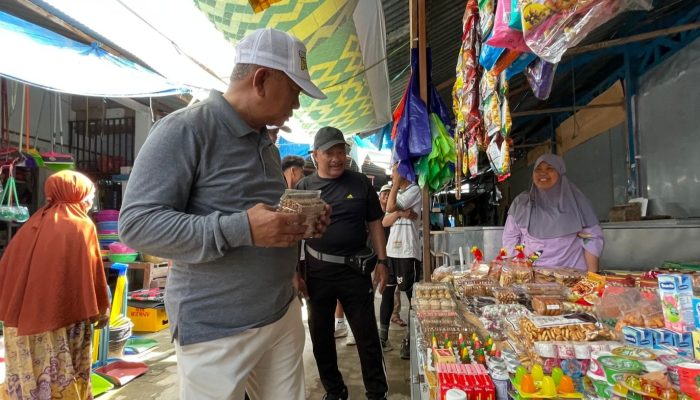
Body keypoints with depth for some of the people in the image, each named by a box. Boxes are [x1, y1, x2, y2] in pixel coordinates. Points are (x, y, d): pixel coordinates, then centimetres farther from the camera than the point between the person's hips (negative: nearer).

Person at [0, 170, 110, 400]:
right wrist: (102, 308, 5)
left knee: (25, 377, 14)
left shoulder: (33, 223, 7)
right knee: (63, 380, 6)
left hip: (23, 316, 6)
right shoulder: (82, 226, -9)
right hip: (64, 316, -5)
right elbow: (93, 273, -7)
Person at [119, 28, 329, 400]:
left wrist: (299, 223, 1)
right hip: (217, 331, -7)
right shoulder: (184, 129, -13)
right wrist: (240, 229, -29)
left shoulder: (266, 143, 12)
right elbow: (137, 224, -19)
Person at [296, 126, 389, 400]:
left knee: (367, 335, 8)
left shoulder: (361, 183, 2)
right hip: (317, 271, 1)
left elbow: (374, 223, 6)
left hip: (355, 269, 0)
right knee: (321, 336, 13)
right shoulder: (304, 187, 1)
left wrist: (382, 261, 0)